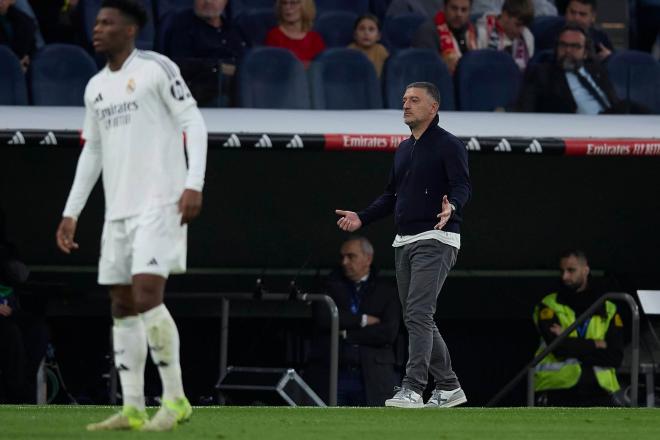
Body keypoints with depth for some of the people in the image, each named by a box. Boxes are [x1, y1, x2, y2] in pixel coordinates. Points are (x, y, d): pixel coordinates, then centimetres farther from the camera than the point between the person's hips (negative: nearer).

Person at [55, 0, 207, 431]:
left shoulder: (156, 69, -4)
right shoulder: (96, 87, 17)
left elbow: (194, 122, -7)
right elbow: (92, 152, 23)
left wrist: (194, 184, -18)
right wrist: (71, 212, 19)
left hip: (160, 203, -8)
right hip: (118, 209, 8)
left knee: (146, 294, -18)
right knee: (123, 306, 4)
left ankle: (175, 399, -9)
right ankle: (132, 409, 7)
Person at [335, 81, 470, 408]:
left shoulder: (448, 145, -5)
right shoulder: (403, 150, 20)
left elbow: (462, 186, -16)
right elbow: (391, 195, 25)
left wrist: (451, 207, -37)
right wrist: (362, 218, 13)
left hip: (435, 240, -9)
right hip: (404, 242, 9)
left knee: (418, 314, -17)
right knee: (416, 319, 9)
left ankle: (412, 389, -21)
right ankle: (448, 387, 18)